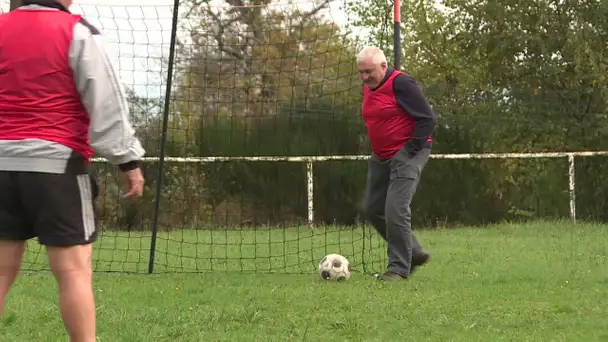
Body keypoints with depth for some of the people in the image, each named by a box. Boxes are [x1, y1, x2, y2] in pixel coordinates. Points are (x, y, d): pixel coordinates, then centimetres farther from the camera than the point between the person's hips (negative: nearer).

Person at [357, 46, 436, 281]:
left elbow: (427, 119, -18)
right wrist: (377, 151, 15)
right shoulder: (368, 88, 10)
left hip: (406, 155, -10)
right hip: (381, 157, 10)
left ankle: (400, 268, -5)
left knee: (395, 210, -15)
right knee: (373, 209, 11)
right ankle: (413, 252, 23)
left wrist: (411, 151, -18)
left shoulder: (401, 84, -17)